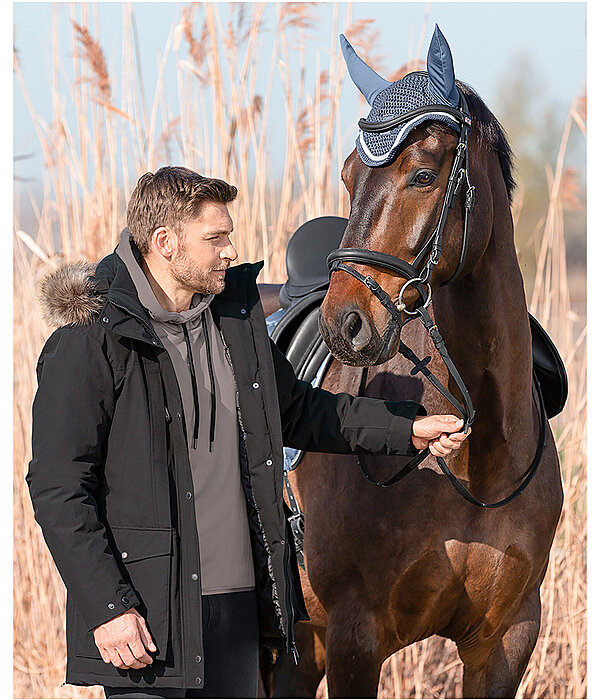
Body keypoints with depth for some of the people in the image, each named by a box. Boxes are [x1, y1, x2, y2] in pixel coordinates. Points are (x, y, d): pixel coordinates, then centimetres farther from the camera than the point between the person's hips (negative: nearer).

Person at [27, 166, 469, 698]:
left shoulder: (236, 314, 9)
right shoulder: (89, 342, -13)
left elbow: (295, 411, 26)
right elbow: (58, 490, -14)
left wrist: (407, 430, 22)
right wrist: (107, 608, -19)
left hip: (239, 602, 7)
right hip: (146, 614, -7)